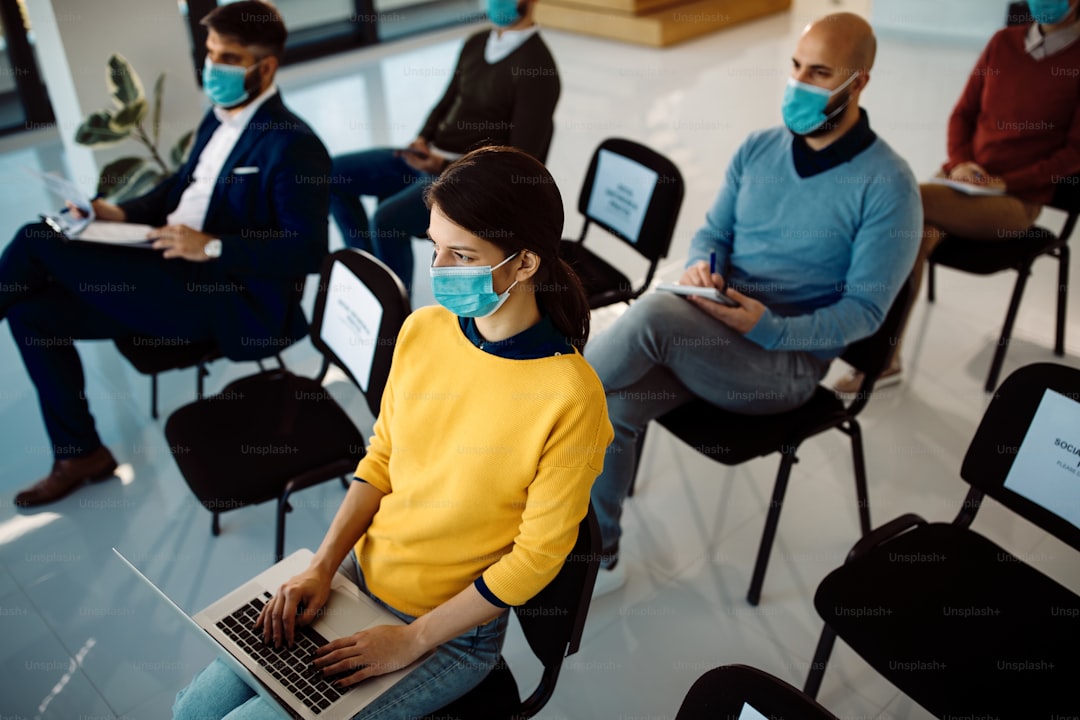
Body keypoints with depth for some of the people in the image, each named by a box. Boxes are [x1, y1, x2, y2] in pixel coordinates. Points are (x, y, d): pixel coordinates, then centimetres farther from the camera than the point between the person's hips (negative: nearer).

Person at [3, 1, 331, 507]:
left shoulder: (292, 146, -15)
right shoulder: (219, 117, 13)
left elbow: (307, 252, -21)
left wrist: (212, 246, -24)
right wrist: (123, 213, 7)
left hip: (230, 301, -9)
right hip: (176, 276, 9)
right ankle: (80, 455, 15)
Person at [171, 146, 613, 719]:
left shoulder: (569, 397, -24)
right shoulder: (422, 330, -6)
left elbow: (537, 556, -17)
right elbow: (381, 460, 5)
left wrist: (412, 640, -15)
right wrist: (322, 566, -5)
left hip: (455, 632, -5)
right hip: (357, 575, 5)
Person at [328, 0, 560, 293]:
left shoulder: (536, 67, -16)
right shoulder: (476, 43, 10)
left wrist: (443, 166, -22)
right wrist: (423, 139, -2)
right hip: (432, 155, 9)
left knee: (387, 220, -31)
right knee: (333, 174, 1)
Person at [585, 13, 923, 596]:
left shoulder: (886, 185, -9)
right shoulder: (758, 149, 9)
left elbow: (864, 309, -9)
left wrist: (770, 328, -25)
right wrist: (701, 264, -11)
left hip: (789, 361, -5)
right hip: (706, 341, 5)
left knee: (655, 313, -32)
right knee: (609, 406, -20)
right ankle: (596, 562, -1)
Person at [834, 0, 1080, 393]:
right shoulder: (1003, 43, 10)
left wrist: (1006, 182, -14)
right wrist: (959, 163, -4)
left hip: (1016, 201, -4)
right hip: (963, 181, 4)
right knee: (918, 234, -29)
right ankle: (885, 357, -19)